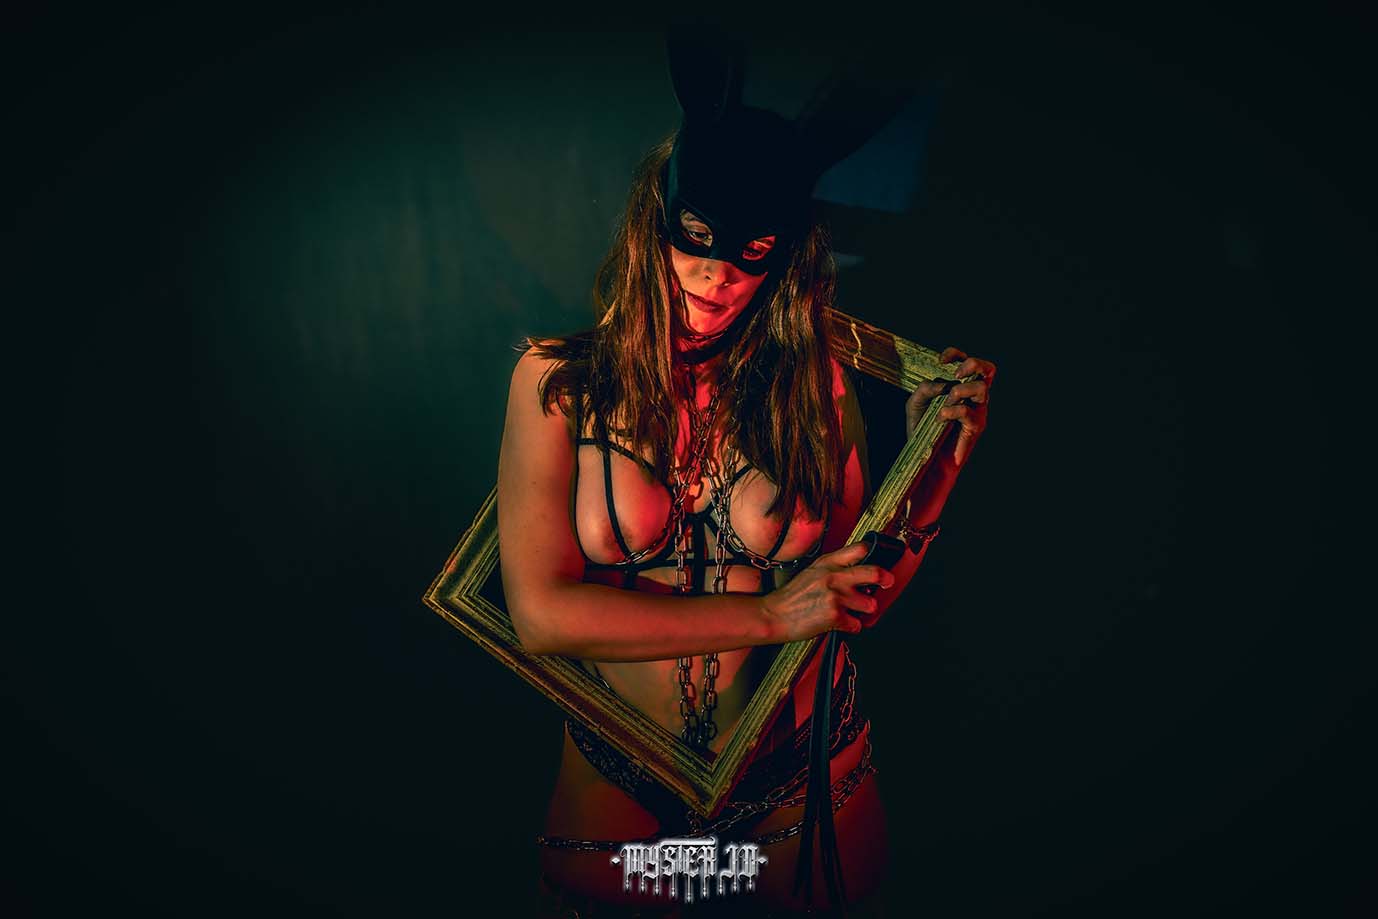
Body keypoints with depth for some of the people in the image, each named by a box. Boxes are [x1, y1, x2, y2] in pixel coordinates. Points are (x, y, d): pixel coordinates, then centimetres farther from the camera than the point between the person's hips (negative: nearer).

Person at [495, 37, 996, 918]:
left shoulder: (817, 387, -8)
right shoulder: (556, 382, -12)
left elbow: (859, 599, -4)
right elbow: (541, 612, -19)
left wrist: (936, 460, -14)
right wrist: (768, 616, -21)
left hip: (806, 777, 2)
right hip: (618, 779, -1)